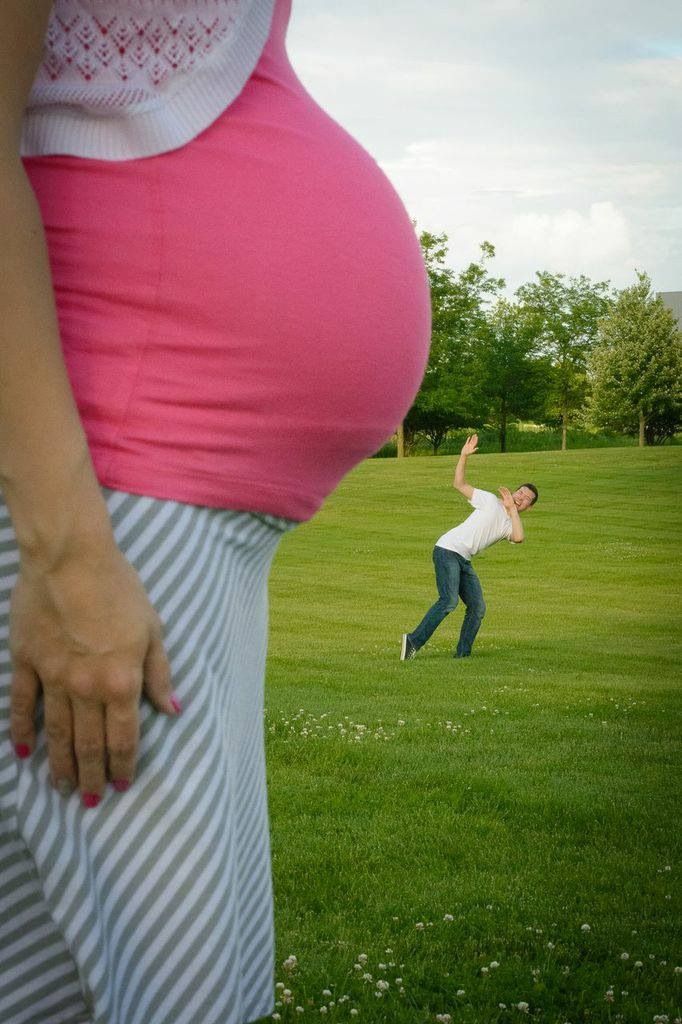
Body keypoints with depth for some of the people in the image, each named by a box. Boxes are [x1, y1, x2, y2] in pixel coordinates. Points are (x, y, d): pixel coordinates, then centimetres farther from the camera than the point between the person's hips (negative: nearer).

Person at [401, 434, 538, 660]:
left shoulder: (511, 523, 17)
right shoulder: (491, 501, 3)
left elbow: (519, 538, -8)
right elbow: (459, 484, -4)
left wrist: (512, 509, -3)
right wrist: (464, 455, -14)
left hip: (464, 561, 8)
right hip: (448, 550, -8)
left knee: (478, 607, 0)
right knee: (449, 601, -23)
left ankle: (462, 654, 5)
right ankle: (413, 641, -23)